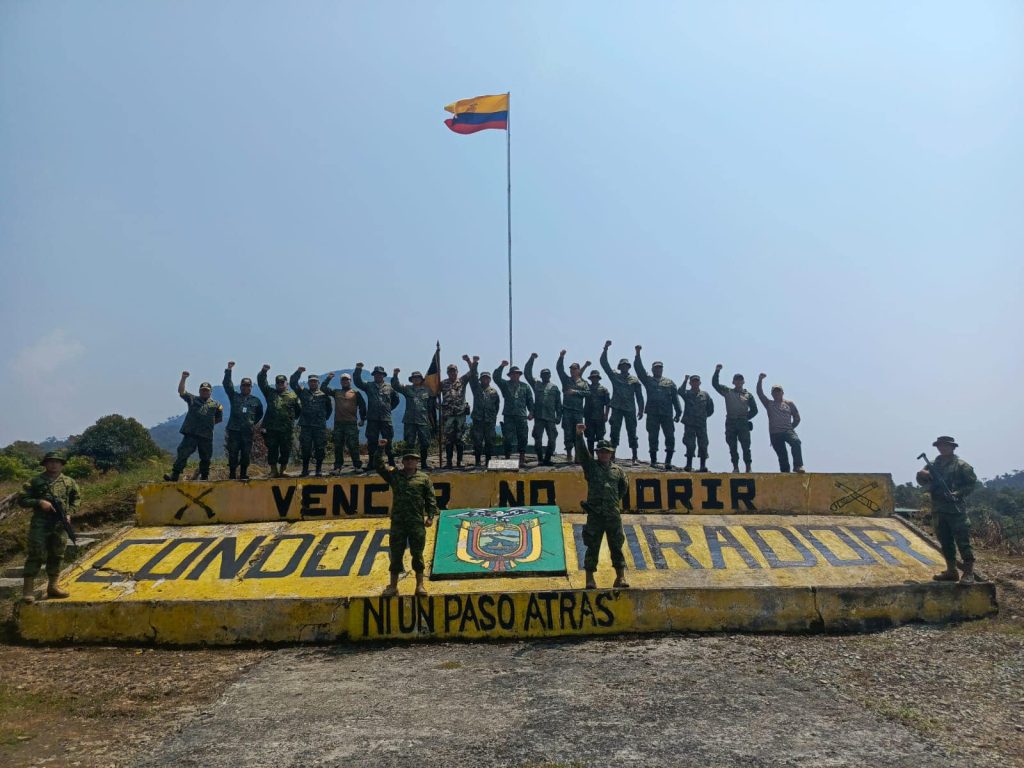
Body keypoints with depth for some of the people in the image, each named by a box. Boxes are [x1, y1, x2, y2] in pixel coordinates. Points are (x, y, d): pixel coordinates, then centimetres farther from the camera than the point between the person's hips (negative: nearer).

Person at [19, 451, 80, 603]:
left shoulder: (69, 482, 7)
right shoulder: (35, 481, 0)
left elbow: (76, 499, 18)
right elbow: (21, 499, 0)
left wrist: (70, 514, 2)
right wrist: (39, 502, -16)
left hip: (60, 525, 3)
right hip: (40, 524, -3)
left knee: (57, 556, 9)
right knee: (36, 555, -7)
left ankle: (52, 586, 19)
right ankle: (28, 589, -3)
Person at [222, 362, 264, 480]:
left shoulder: (256, 400, 12)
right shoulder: (234, 396, 8)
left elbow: (260, 414, 25)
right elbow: (227, 384, -2)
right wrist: (229, 369, -8)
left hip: (248, 431, 1)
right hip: (234, 430, -1)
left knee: (246, 454, 3)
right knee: (233, 454, -2)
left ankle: (243, 474, 13)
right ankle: (232, 475, 5)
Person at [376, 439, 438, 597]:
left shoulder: (424, 478, 7)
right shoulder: (394, 475, 12)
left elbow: (431, 498, 4)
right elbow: (378, 466, 9)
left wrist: (431, 516, -6)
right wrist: (380, 449, 0)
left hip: (417, 522, -2)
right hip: (397, 522, 2)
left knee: (417, 554, 2)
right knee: (396, 555, 5)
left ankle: (420, 585, 11)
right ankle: (393, 586, 14)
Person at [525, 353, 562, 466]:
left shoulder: (555, 388, 11)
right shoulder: (536, 384, 11)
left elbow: (558, 404, 10)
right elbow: (527, 373, 5)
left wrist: (558, 416, 2)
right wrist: (531, 359, 0)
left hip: (551, 418, 0)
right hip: (539, 417, 0)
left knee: (552, 439, -1)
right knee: (538, 439, -1)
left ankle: (547, 458, 10)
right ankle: (540, 459, 10)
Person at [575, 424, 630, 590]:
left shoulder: (617, 470, 13)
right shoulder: (591, 466, 6)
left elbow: (624, 487, 27)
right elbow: (582, 452, -8)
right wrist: (579, 435, -20)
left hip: (614, 515, 2)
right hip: (595, 515, -2)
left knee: (616, 547, 4)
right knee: (592, 547, -1)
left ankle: (620, 578, 10)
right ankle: (590, 579, 3)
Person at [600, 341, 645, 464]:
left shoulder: (635, 380, 7)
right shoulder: (614, 376, 9)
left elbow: (639, 396, 7)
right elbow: (604, 363, 4)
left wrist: (641, 410, 1)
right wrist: (606, 349, -4)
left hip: (630, 409, -1)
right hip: (617, 409, 1)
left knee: (632, 433, 0)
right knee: (614, 432, 1)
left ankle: (635, 457, 3)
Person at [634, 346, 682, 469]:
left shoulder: (670, 383, 17)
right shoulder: (648, 380, 14)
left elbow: (675, 398, 11)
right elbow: (639, 368, 2)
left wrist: (678, 412, 2)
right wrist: (638, 354, -8)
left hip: (667, 414, 1)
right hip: (652, 414, -1)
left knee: (670, 437, -5)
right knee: (653, 437, 1)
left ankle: (668, 461, 0)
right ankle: (653, 460, 8)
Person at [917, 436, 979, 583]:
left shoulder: (961, 465, -3)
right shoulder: (934, 464, 13)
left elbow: (972, 483, -4)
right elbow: (921, 477, 11)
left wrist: (957, 493, -16)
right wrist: (923, 475, -12)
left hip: (956, 510, -6)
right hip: (938, 510, 6)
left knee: (963, 542, -6)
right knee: (945, 542, 11)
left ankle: (969, 573, -2)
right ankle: (951, 571, 19)